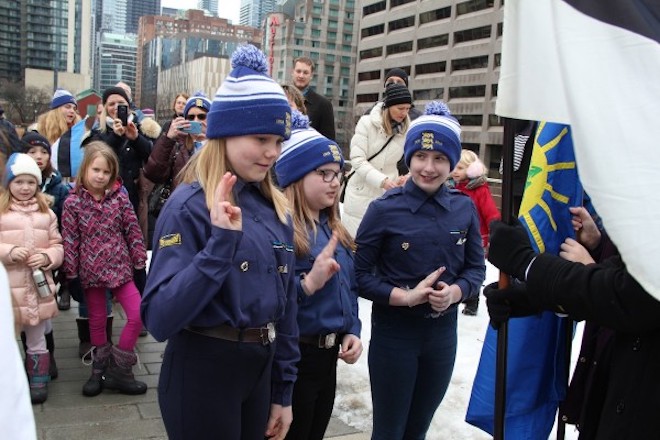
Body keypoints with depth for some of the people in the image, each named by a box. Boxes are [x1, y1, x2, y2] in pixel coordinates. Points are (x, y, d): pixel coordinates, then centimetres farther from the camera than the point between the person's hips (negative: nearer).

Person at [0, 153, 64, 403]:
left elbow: (57, 245, 8)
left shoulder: (46, 213, 6)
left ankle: (38, 383, 28)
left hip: (39, 286, 2)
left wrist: (47, 257, -10)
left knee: (37, 340, 15)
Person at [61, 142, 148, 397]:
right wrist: (71, 271, -5)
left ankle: (117, 370, 9)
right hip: (91, 270, -1)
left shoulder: (120, 197, -2)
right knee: (97, 321, 13)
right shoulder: (73, 202, -6)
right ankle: (100, 369, 30)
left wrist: (139, 260, 0)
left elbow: (132, 231, 1)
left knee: (137, 315, -6)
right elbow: (70, 239, -4)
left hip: (119, 267, 1)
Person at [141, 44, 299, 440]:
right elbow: (160, 320, -25)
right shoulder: (189, 206, -18)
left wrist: (283, 392, 11)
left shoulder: (275, 207, 1)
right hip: (202, 374, -6)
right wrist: (221, 243, -33)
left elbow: (286, 304, 8)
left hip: (260, 371, 6)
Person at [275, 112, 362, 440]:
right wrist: (308, 284, -34)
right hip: (292, 357, -8)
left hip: (328, 355, 8)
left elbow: (349, 288, 16)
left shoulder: (333, 229, 9)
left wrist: (352, 331, 4)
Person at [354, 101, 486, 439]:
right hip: (393, 333, -3)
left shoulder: (464, 209, -3)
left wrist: (455, 292, -16)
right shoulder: (385, 209, -13)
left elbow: (475, 267, 4)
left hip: (443, 332, 4)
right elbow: (360, 274, -11)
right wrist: (405, 297, -21)